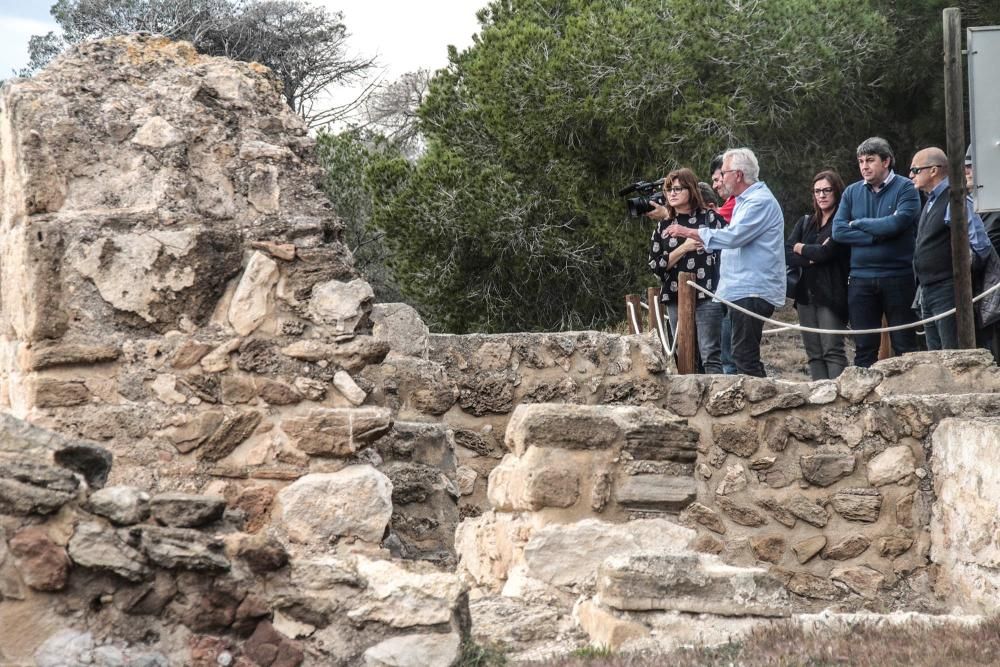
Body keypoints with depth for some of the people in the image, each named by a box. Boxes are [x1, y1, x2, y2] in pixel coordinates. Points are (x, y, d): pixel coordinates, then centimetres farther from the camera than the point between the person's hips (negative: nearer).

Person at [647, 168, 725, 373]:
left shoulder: (708, 217, 6)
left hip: (707, 296, -4)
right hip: (676, 298, 4)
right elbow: (655, 265, 7)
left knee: (711, 356, -10)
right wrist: (683, 248, -8)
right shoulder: (663, 226, 14)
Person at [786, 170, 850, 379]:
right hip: (806, 294, 7)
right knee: (814, 353, 4)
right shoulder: (805, 223, 17)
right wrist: (811, 258, -11)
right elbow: (787, 254, 5)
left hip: (831, 294, -7)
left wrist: (801, 248, 2)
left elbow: (826, 252, -15)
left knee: (832, 350, -12)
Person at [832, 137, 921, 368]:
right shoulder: (852, 192, 10)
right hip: (861, 279, 4)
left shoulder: (905, 188, -3)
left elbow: (897, 223, -18)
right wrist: (877, 235, -11)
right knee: (864, 348, 7)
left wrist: (859, 223, -5)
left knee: (905, 345, 1)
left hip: (898, 278, -4)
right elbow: (838, 231, -1)